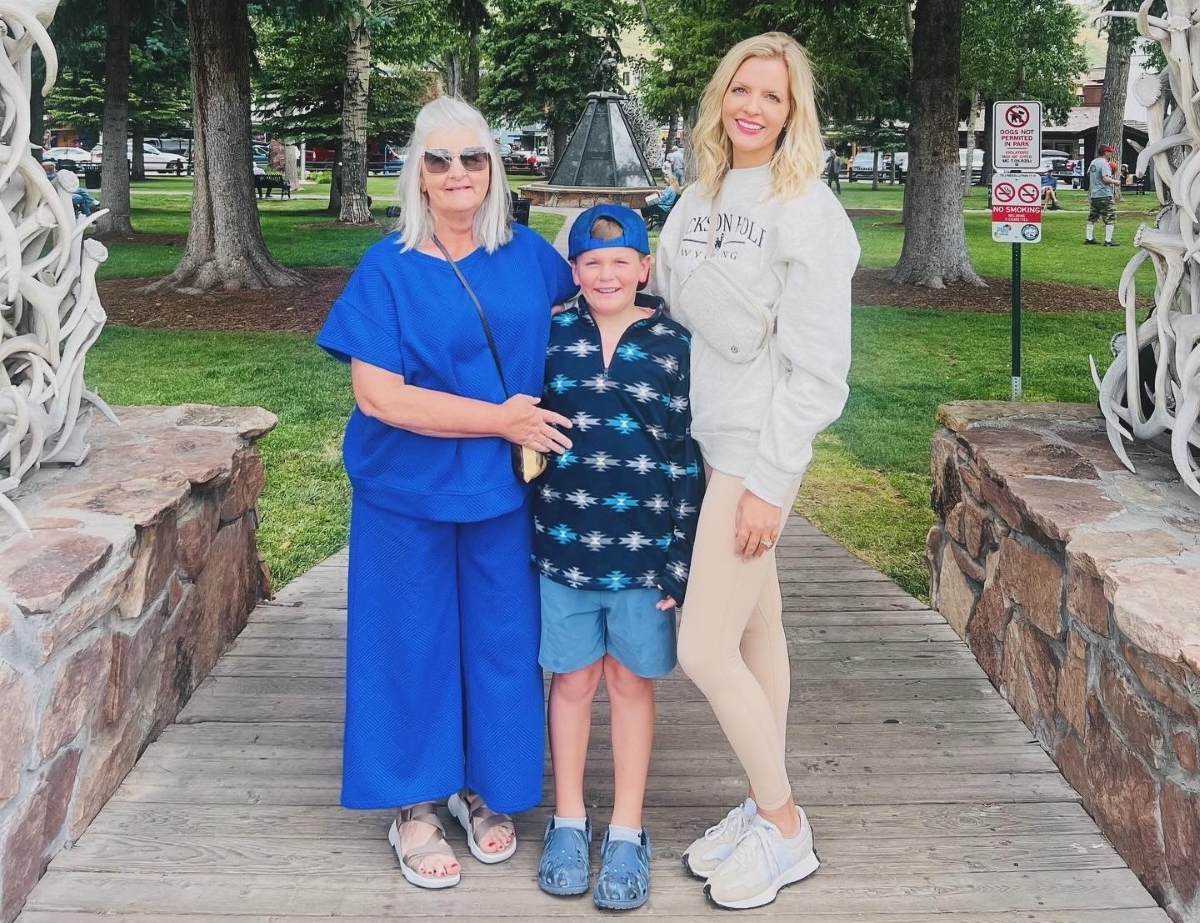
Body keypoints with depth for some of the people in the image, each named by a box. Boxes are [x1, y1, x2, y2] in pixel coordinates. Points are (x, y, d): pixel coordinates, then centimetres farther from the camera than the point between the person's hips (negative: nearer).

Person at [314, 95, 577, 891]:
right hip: (409, 494, -3)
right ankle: (415, 809, 24)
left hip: (505, 488, 3)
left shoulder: (527, 254, 2)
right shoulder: (387, 269, -8)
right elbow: (377, 394, -17)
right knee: (415, 643, 8)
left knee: (501, 639, 11)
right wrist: (501, 418, -18)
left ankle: (484, 789, 31)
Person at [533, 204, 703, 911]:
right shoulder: (553, 337, 2)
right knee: (572, 679, 12)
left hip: (642, 547, -1)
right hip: (563, 544, 2)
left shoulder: (672, 344, -3)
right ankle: (569, 821, 28)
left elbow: (688, 456, -3)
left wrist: (680, 560, -6)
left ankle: (627, 834, 23)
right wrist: (526, 534, 6)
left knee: (632, 683, 10)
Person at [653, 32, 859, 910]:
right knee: (756, 630, 15)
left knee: (703, 649, -6)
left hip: (757, 450, -7)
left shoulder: (807, 210, -12)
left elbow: (818, 367, -15)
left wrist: (771, 481, -17)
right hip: (706, 440, 7)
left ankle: (785, 830, 14)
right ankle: (763, 809, 29)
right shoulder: (700, 197, 9)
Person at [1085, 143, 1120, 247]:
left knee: (1092, 218, 15)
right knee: (1110, 218, -3)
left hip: (1093, 195, 8)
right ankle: (1108, 240, -5)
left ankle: (1088, 238, 18)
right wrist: (1115, 181, -5)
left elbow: (1089, 175, 22)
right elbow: (1106, 179, -23)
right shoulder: (1104, 163, -14)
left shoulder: (1093, 162, 9)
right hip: (1105, 195, -8)